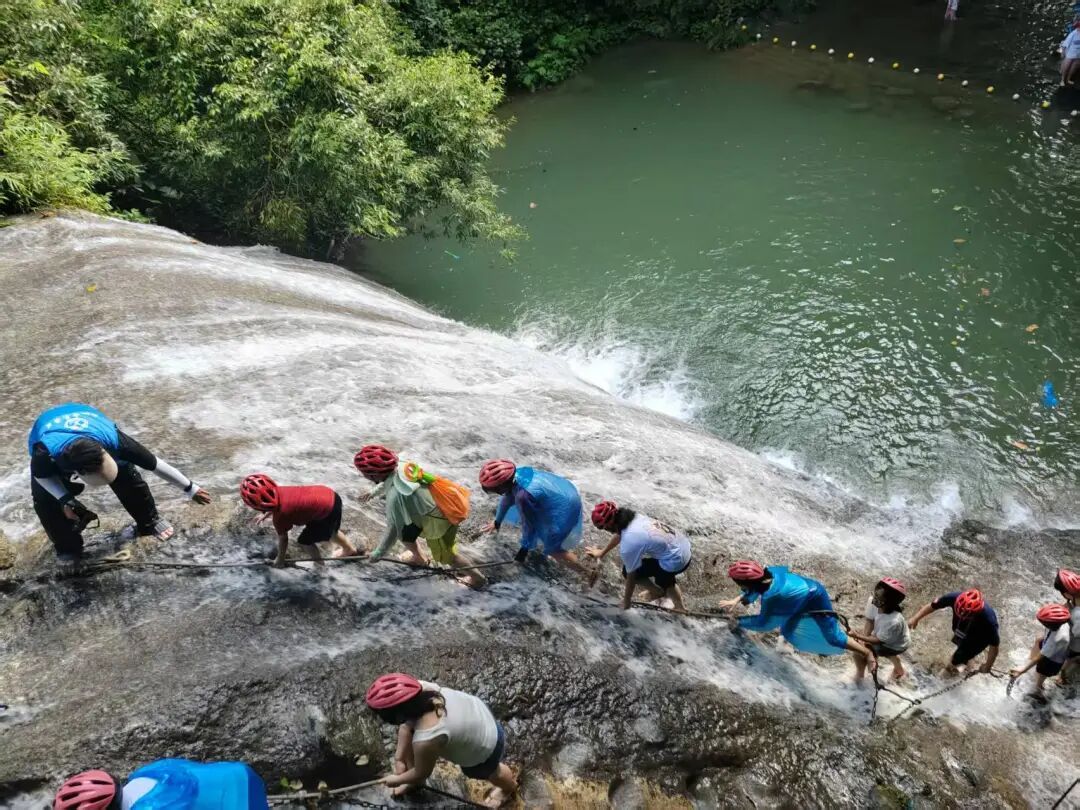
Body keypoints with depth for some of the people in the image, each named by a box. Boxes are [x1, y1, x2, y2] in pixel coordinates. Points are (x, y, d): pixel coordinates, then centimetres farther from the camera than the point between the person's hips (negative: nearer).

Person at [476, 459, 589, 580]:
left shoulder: (522, 496, -35)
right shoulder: (516, 474, -9)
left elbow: (529, 525, -20)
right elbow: (507, 498, 11)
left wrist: (524, 549, -5)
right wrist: (497, 522, 27)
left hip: (565, 507, -8)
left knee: (552, 549, 4)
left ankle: (586, 574, 14)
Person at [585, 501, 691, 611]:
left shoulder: (628, 545, -25)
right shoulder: (634, 517, -4)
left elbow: (631, 576, -10)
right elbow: (619, 534, 18)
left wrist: (626, 602, 6)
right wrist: (602, 552, 34)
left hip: (675, 562, -8)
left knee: (627, 571, 5)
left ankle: (658, 592, 25)